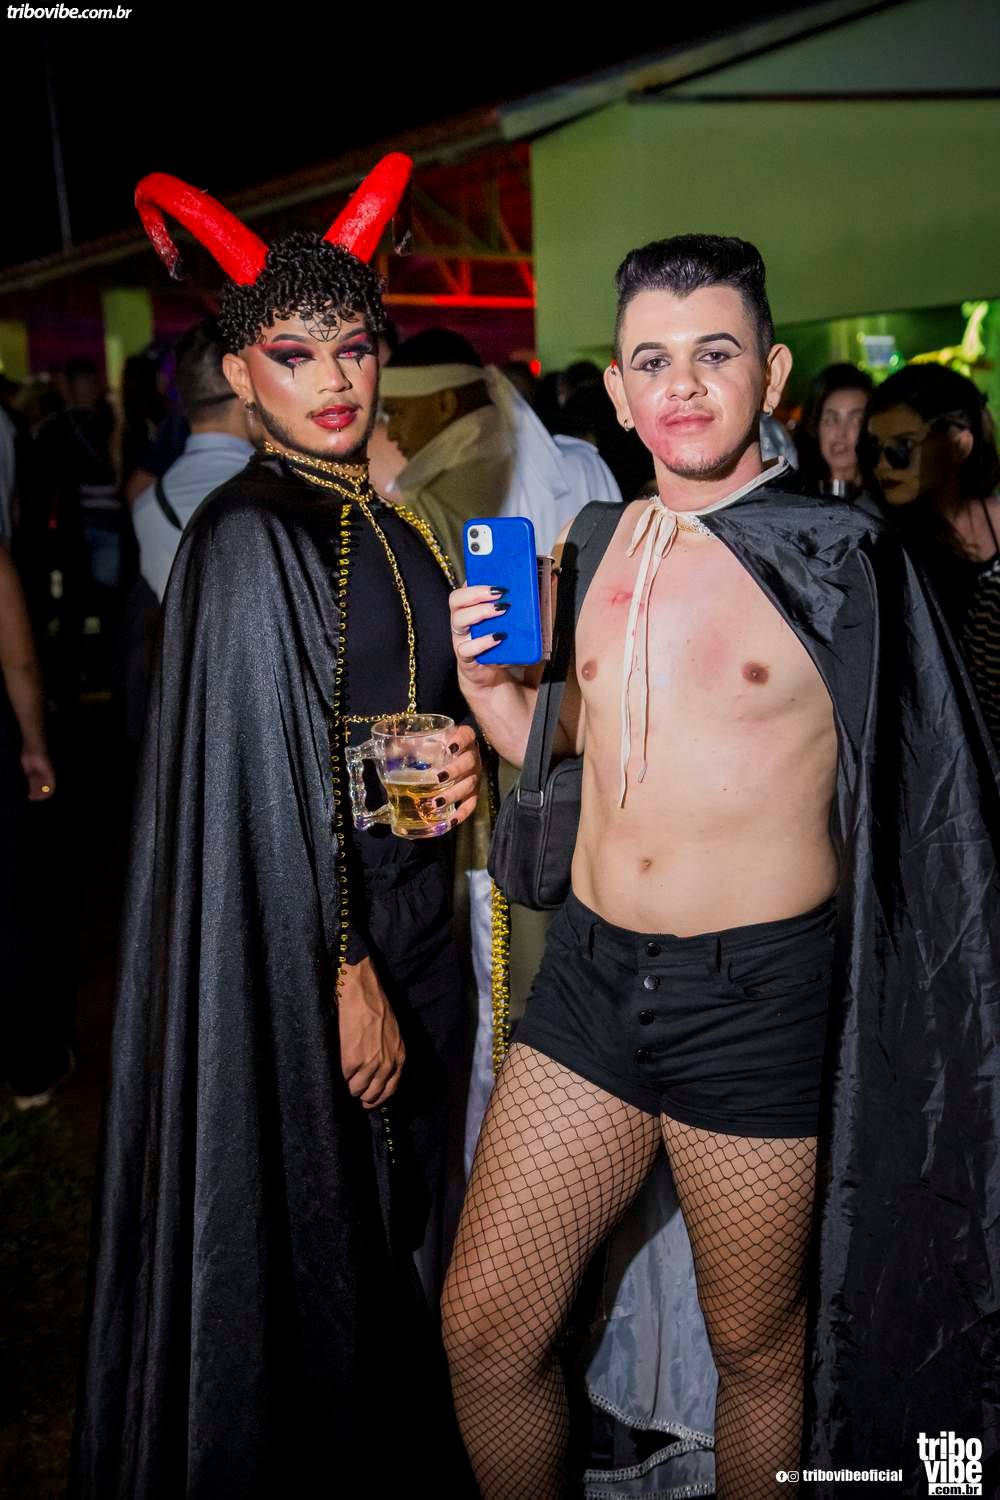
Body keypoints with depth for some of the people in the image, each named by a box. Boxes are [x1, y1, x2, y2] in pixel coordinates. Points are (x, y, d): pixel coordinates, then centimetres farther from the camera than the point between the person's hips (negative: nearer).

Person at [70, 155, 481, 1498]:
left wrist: (458, 759, -4)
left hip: (407, 905, 8)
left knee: (389, 1209, 22)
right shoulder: (247, 537, -16)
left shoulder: (383, 522, 7)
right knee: (303, 1220, 10)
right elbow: (272, 784, -18)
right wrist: (345, 977, -16)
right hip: (300, 936, -8)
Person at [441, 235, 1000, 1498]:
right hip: (591, 970, 5)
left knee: (757, 1349, 15)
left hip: (760, 997, -4)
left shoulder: (835, 558, -6)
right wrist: (488, 683, 0)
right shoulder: (603, 543, 8)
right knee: (483, 1321, 10)